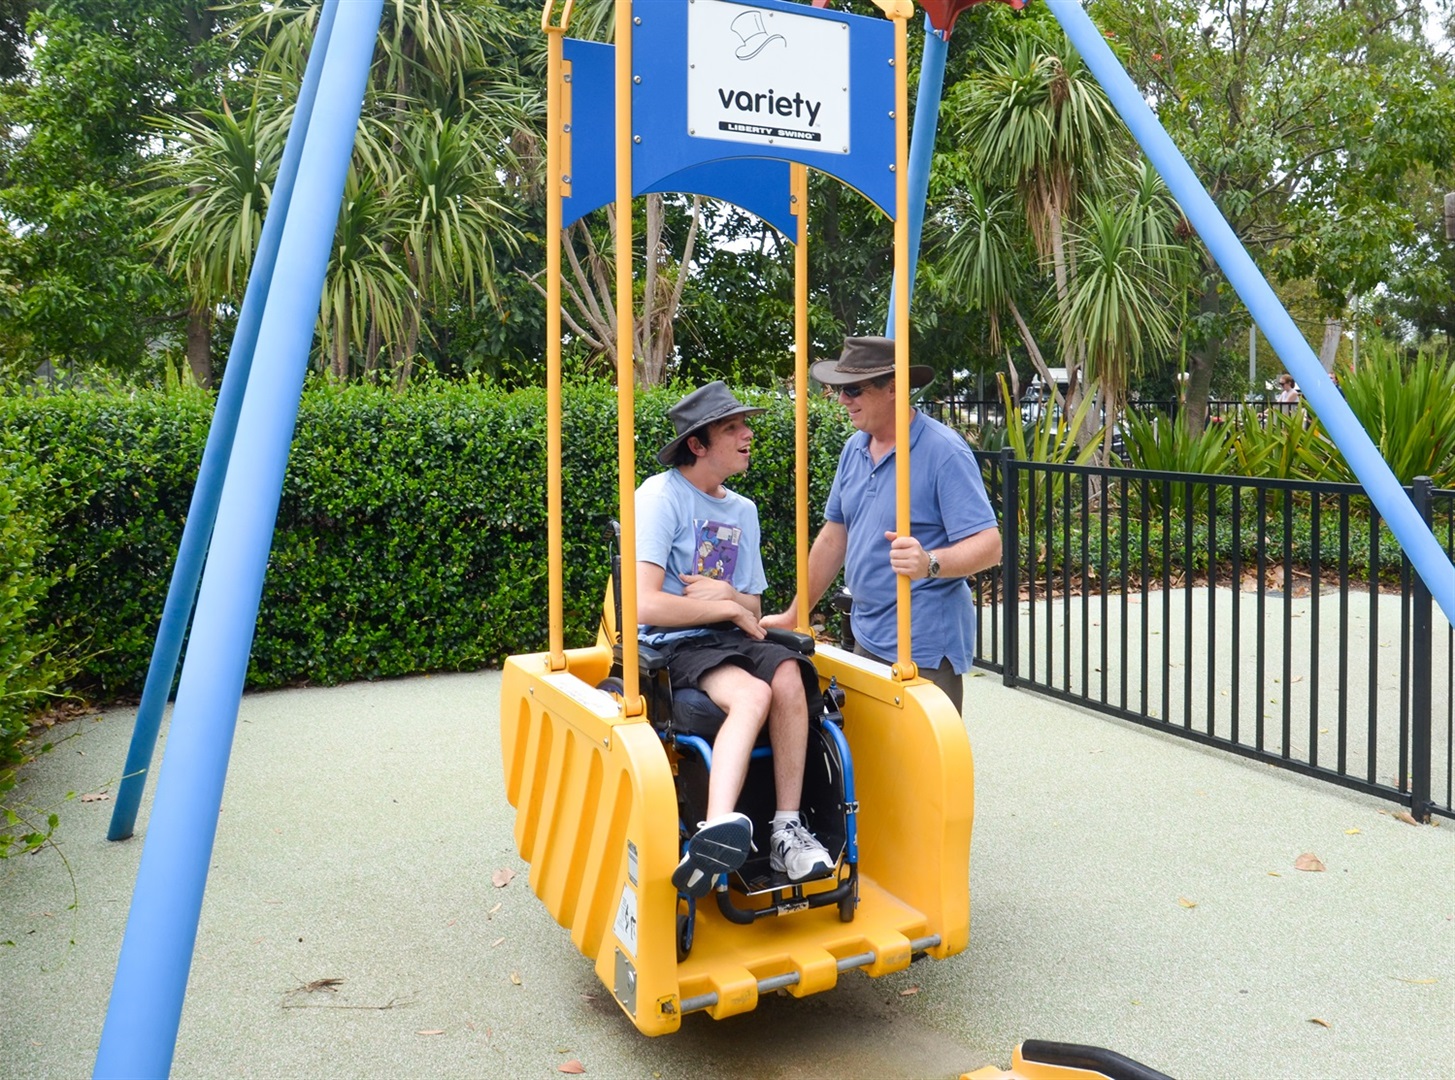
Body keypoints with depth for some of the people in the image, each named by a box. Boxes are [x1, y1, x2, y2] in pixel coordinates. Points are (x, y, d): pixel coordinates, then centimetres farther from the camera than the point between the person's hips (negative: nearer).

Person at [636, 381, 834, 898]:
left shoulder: (743, 511, 16)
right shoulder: (661, 496, -7)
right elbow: (645, 605, -16)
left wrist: (726, 593, -6)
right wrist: (730, 608, -8)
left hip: (729, 638, 6)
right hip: (671, 644, -6)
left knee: (788, 676, -27)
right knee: (751, 694, -35)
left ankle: (787, 827, -23)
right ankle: (720, 829, -52)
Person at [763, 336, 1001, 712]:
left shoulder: (944, 451, -13)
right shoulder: (854, 448, 8)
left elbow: (989, 546, -18)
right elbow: (834, 535, 15)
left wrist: (930, 563, -37)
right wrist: (794, 616, 15)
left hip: (925, 648, -7)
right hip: (867, 638, 7)